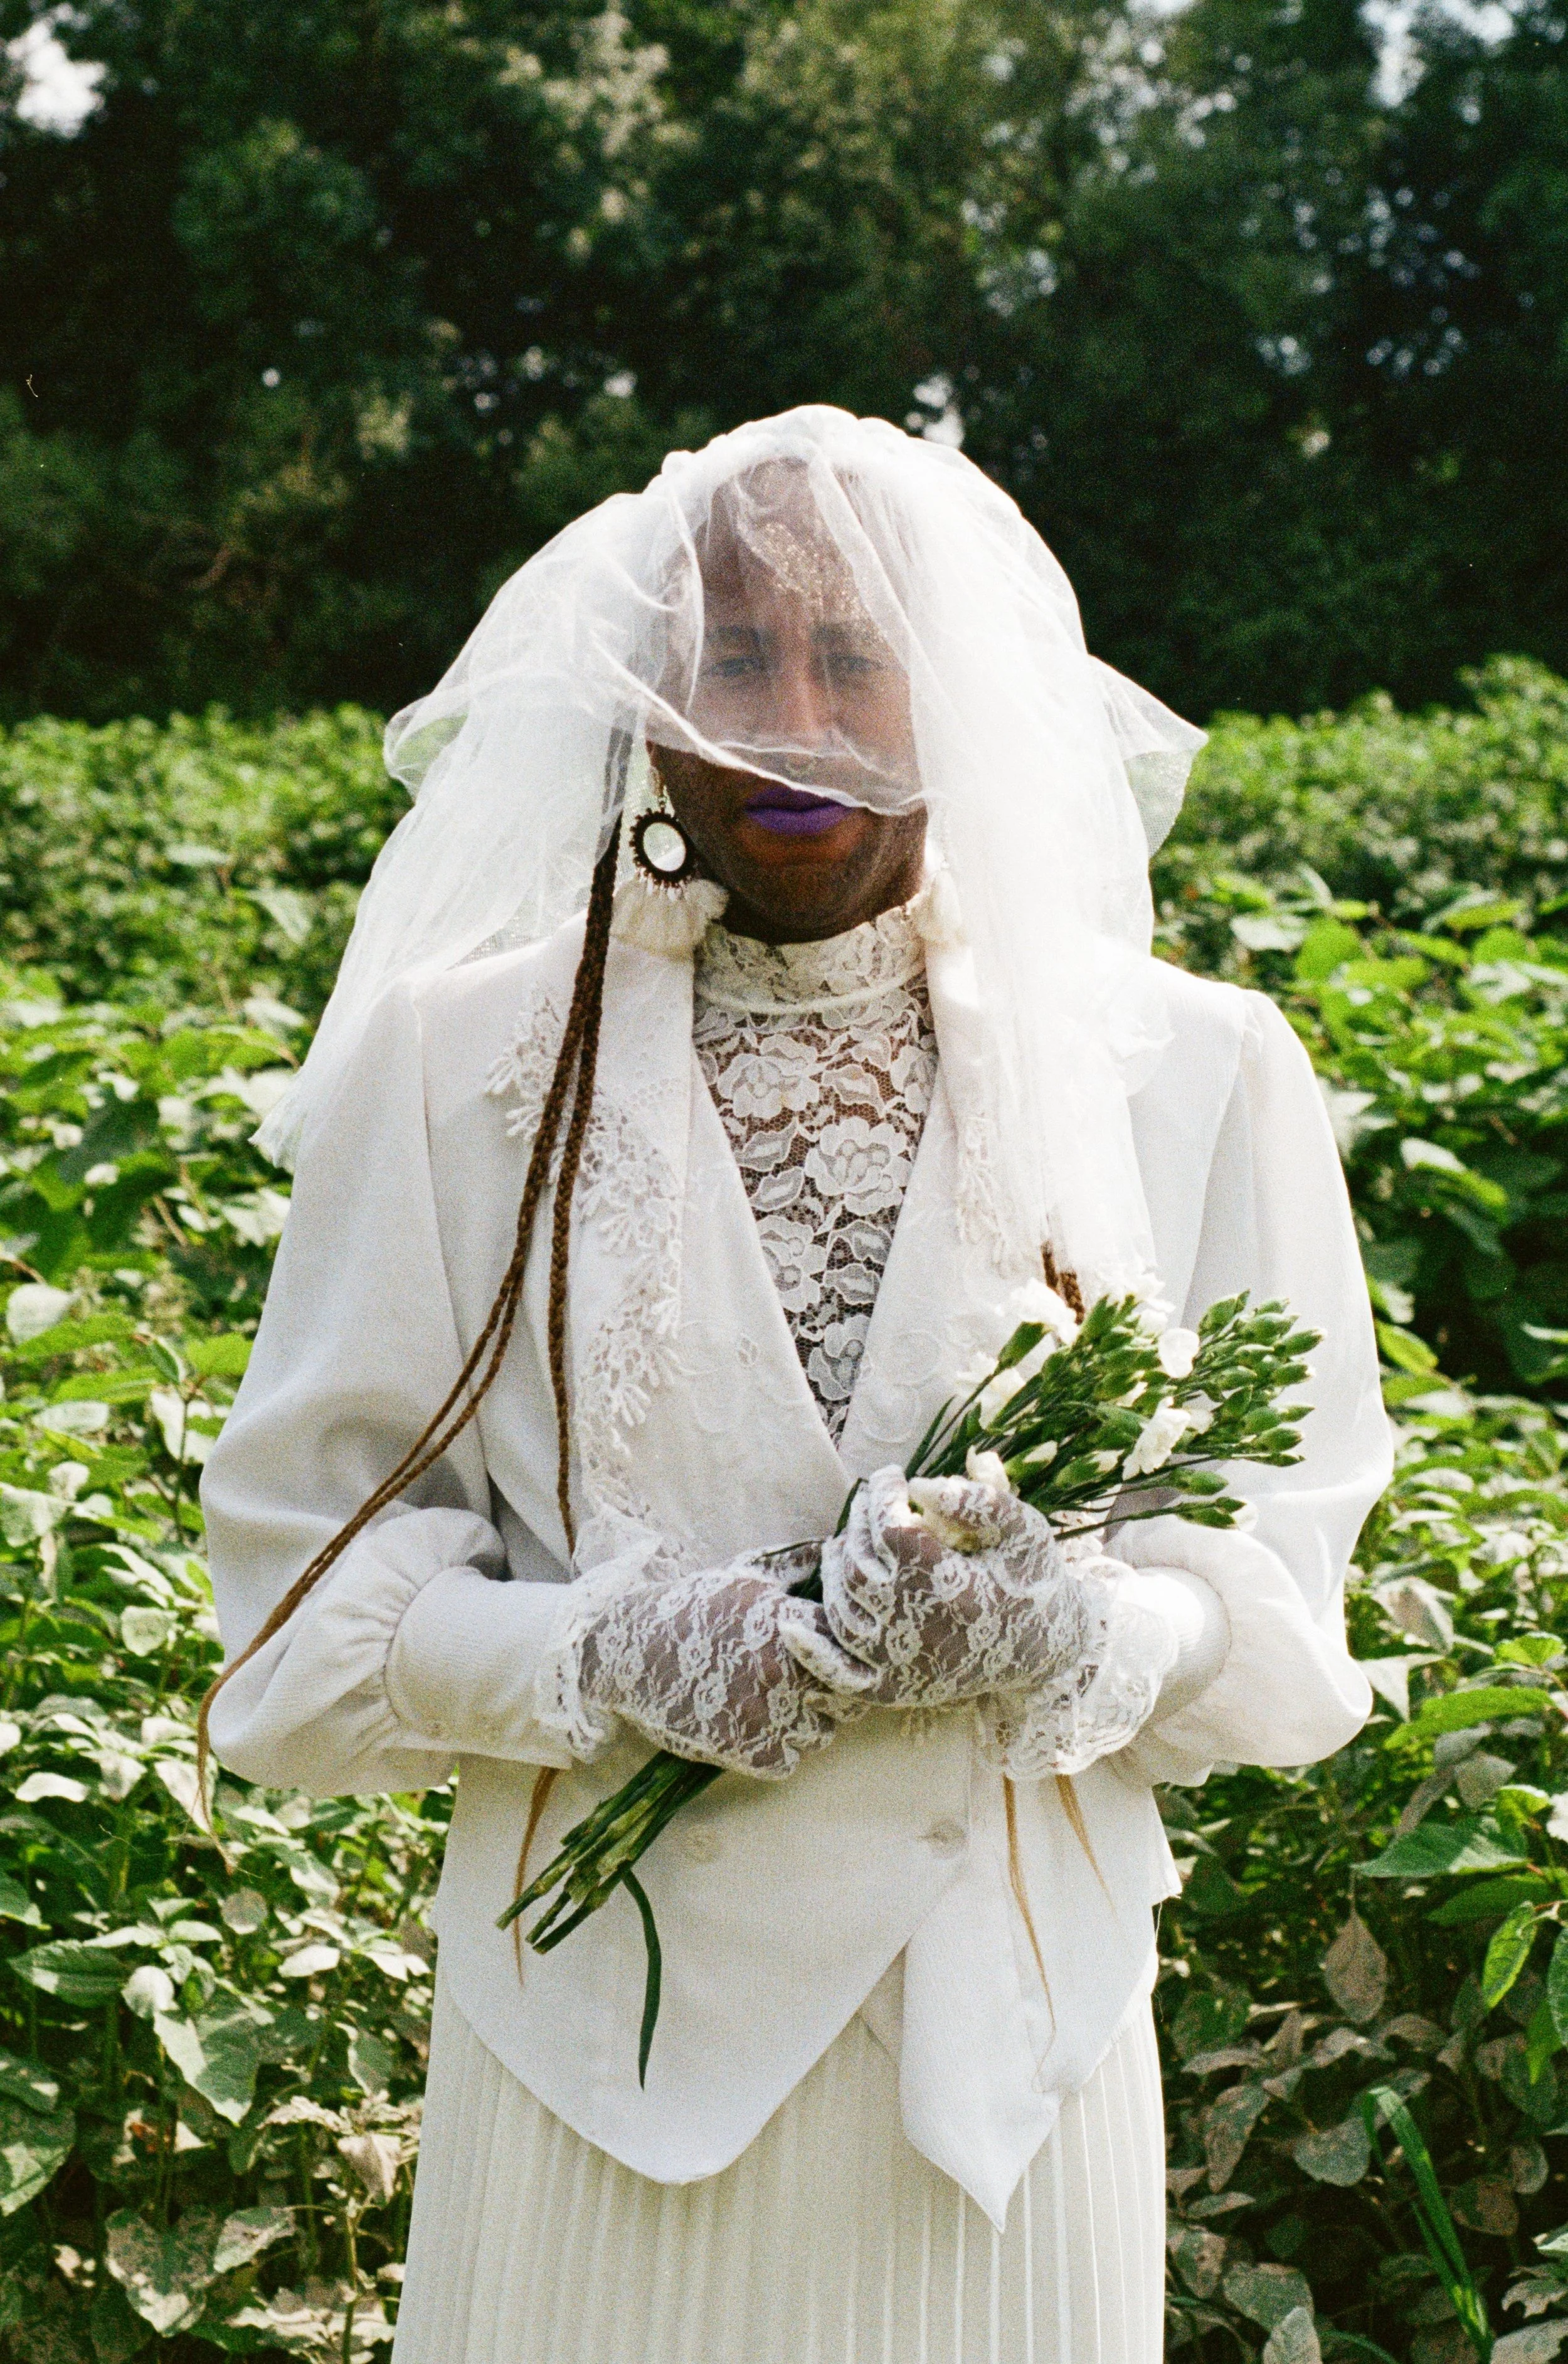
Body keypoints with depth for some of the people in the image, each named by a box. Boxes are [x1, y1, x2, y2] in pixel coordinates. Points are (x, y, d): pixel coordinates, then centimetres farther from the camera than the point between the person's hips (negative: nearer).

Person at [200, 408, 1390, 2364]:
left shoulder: (1191, 1077, 0)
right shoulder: (466, 1068, -2)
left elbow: (1279, 1591, 2)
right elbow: (307, 1580, 0)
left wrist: (1076, 1633, -18)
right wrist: (611, 1659, -18)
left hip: (1009, 2032, 1)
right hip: (607, 2018, 0)